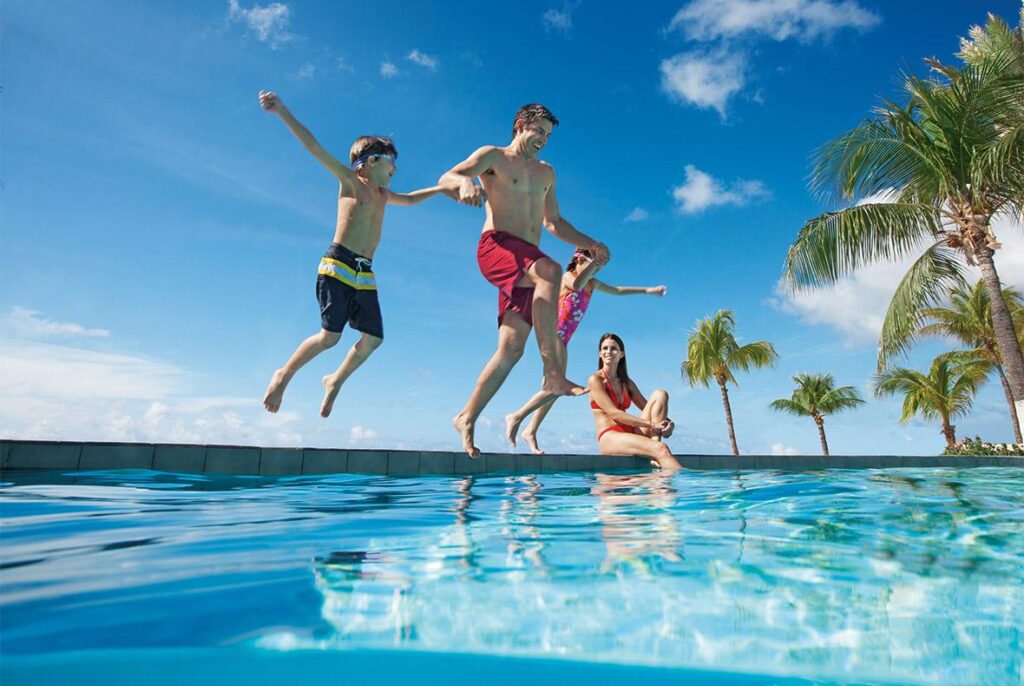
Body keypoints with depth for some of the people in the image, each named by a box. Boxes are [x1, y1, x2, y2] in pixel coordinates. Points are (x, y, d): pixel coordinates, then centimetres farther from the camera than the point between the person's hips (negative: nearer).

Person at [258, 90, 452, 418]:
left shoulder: (381, 194, 23)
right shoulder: (350, 181, 4)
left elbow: (409, 199, 42)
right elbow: (314, 147, -5)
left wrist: (442, 188, 39)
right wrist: (281, 110, -14)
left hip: (365, 274, 7)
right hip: (338, 266, -7)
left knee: (373, 338, 1)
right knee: (330, 336, -13)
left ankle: (335, 381, 24)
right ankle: (284, 375, 10)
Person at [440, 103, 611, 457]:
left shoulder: (545, 173, 28)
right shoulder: (493, 156, 10)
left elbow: (554, 222, 33)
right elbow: (446, 178, -4)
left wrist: (590, 244, 19)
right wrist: (465, 182, -28)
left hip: (527, 260, 6)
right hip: (496, 245, -6)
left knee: (512, 348, -7)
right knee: (550, 271, -37)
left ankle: (467, 418, 2)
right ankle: (552, 372, -39)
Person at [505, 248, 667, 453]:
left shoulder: (592, 284, 18)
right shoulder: (567, 276, -7)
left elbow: (617, 290, 31)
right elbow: (577, 285, -33)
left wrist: (647, 290, 32)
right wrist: (595, 262, -27)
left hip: (562, 339, 9)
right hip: (553, 333, -9)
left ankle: (531, 431, 9)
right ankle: (516, 417, -14)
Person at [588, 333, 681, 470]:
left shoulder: (626, 382, 18)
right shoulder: (595, 380, -2)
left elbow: (648, 408, 17)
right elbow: (613, 413, -13)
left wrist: (668, 422, -6)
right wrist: (651, 424, -18)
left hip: (631, 434, 7)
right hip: (609, 438, -7)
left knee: (660, 395, -8)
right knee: (661, 449, -29)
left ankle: (655, 457, -22)